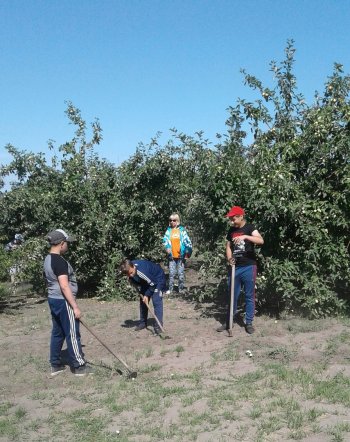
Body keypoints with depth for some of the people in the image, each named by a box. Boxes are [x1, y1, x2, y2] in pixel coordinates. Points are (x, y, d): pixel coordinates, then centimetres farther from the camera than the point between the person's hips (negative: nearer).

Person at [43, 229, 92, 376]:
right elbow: (64, 286, -25)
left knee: (57, 332, 15)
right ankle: (79, 366, 7)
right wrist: (75, 307, -22)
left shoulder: (48, 260, 10)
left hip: (53, 299, 10)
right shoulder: (60, 261, -21)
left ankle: (55, 365, 22)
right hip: (63, 301, -10)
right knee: (72, 334, -1)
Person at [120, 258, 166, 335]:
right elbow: (134, 282, 2)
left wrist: (147, 295, -19)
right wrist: (141, 292, -5)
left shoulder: (142, 271, -42)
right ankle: (143, 322, 24)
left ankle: (158, 326, -14)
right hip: (146, 281, 7)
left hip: (157, 279, -7)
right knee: (143, 301, 10)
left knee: (156, 301, -16)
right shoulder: (129, 270, -20)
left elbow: (153, 283, -28)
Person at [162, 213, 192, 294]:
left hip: (180, 255, -2)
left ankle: (181, 289, 13)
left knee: (181, 273, 3)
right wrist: (167, 247, -18)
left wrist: (188, 252, -8)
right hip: (171, 256, 2)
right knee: (171, 273, 4)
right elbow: (165, 240, 1)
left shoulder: (182, 230, 1)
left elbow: (187, 241, -1)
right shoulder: (168, 230, 7)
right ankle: (170, 289, 12)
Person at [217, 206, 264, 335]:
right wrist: (229, 259, -6)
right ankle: (229, 322, 19)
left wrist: (245, 236, -36)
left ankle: (249, 323, 14)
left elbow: (261, 241, -23)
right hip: (235, 267, 5)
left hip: (248, 267, -5)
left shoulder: (250, 228, -7)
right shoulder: (231, 230, 9)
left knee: (249, 296, 4)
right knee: (233, 295, 10)